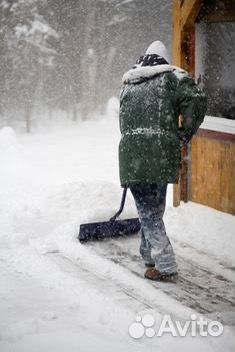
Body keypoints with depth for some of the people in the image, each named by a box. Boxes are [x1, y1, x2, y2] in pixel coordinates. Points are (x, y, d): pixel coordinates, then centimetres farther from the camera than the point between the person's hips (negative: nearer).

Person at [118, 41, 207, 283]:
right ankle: (151, 257, 25)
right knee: (154, 209, 12)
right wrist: (184, 134, 2)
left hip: (130, 153, 2)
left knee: (148, 211, 4)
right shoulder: (172, 77, 8)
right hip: (160, 153, -2)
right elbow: (196, 100, -7)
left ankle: (165, 268, 3)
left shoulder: (128, 83, 22)